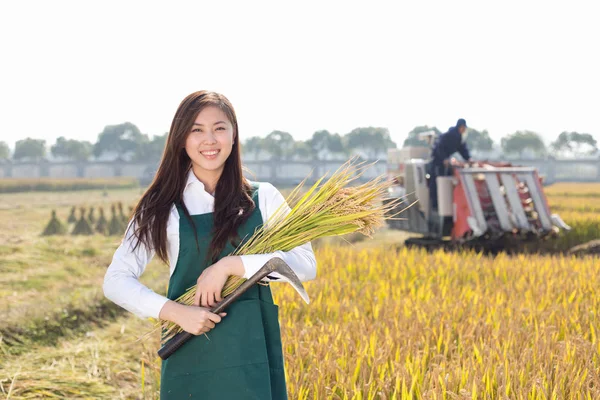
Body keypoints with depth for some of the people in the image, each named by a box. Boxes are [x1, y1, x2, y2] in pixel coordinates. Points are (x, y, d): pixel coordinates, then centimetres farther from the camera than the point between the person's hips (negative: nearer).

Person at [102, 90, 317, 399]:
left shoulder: (262, 198, 5)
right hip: (189, 356, 0)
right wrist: (175, 312, -13)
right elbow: (116, 280, 1)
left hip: (253, 354, 0)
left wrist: (231, 265, -16)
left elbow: (305, 264, -6)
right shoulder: (162, 207, 4)